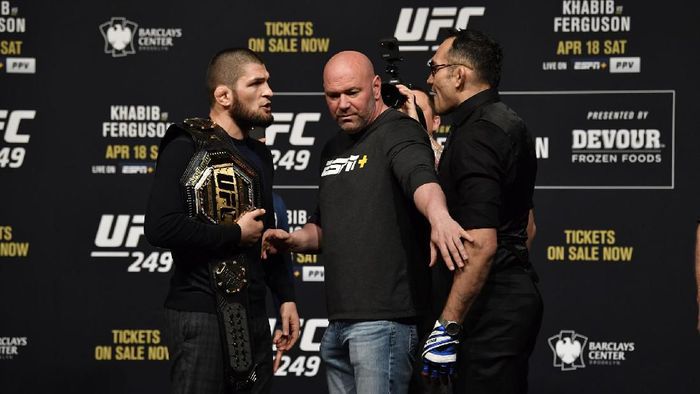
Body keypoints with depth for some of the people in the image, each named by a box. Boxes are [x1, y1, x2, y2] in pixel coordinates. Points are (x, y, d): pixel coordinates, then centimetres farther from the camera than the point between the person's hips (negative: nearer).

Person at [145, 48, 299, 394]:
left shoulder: (259, 155, 16)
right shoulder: (187, 148, -9)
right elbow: (160, 228, -23)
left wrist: (285, 297, 18)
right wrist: (237, 233, -15)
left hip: (253, 314, 8)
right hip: (203, 314, -8)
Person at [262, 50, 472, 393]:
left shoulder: (399, 132, -7)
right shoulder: (335, 148, 19)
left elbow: (420, 175, -30)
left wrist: (438, 215, -51)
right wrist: (294, 240, 8)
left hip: (385, 318, -9)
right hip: (338, 323, 9)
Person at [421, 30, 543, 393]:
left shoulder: (475, 137, -16)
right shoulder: (508, 124, 16)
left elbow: (481, 244, -24)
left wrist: (447, 326, -23)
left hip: (491, 306, -11)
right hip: (517, 294, 11)